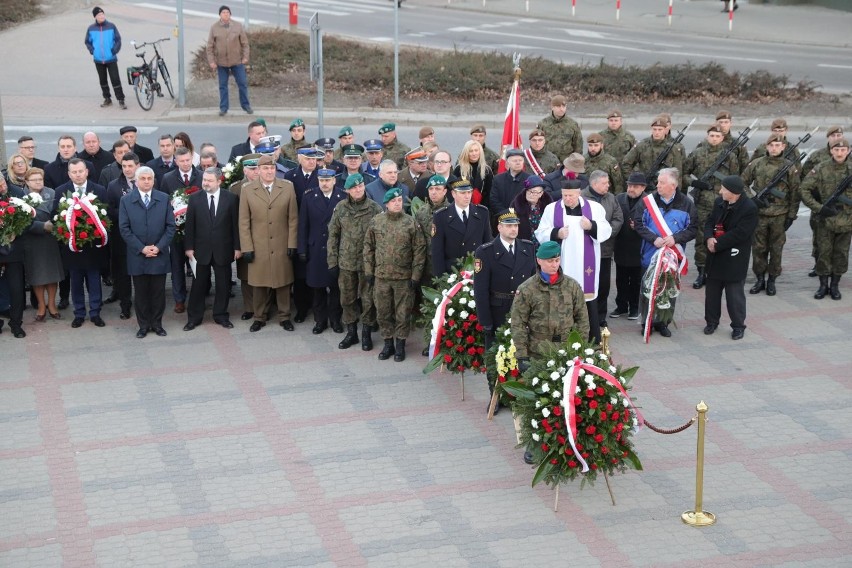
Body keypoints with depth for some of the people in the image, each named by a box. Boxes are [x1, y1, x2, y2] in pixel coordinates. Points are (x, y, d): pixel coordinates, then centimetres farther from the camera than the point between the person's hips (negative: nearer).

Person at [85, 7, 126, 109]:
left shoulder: (111, 26, -4)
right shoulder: (91, 29, 1)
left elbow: (118, 39, 0)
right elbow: (87, 42, 11)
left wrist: (115, 50, -13)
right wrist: (92, 51, -4)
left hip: (111, 59, -3)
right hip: (98, 60, 3)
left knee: (115, 79, -6)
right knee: (102, 80, 13)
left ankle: (121, 100, -1)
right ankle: (107, 99, 25)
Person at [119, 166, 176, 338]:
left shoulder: (164, 199, 3)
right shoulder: (126, 200, 0)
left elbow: (170, 226, 1)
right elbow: (124, 228, -4)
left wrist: (159, 247, -10)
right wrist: (141, 248, -11)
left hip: (159, 255, 1)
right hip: (137, 256, -1)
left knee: (158, 291, 6)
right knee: (141, 293, 7)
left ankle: (157, 323, 18)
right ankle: (143, 325, 15)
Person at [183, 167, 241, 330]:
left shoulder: (231, 198, -3)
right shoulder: (194, 198, -1)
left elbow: (236, 224, -2)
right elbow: (189, 224, 1)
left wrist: (237, 247, -3)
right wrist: (189, 247, -3)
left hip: (223, 250, 0)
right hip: (202, 249, 0)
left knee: (223, 285, 9)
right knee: (199, 284, 6)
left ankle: (221, 315, 23)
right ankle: (194, 317, 16)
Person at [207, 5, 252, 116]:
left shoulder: (237, 26, -1)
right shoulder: (214, 28, -2)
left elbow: (244, 43, 2)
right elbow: (210, 46, 0)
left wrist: (245, 57, -6)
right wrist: (211, 61, -6)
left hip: (237, 61, 0)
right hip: (221, 62, 0)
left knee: (242, 84, 4)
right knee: (223, 86, 6)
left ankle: (246, 105, 17)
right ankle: (223, 108, 15)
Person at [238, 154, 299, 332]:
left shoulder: (288, 188, 0)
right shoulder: (247, 190, -1)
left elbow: (293, 219, 2)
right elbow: (244, 222, 0)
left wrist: (292, 244, -2)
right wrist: (246, 248, -5)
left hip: (282, 246, 0)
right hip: (258, 247, 0)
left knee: (283, 282, 7)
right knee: (259, 283, 6)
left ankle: (284, 317, 20)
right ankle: (259, 318, 19)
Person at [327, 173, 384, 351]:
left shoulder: (375, 208, -7)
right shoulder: (340, 208, 0)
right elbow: (333, 234, 5)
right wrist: (333, 260, 2)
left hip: (368, 261, -2)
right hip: (346, 261, 2)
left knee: (368, 299, 5)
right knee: (347, 299, 10)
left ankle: (366, 333, 20)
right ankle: (351, 332, 25)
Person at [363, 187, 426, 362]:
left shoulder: (411, 222, -6)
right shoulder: (376, 222, 0)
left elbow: (419, 249, -4)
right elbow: (368, 246, 7)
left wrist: (416, 275, -7)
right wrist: (368, 271, 4)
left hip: (404, 277, -2)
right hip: (381, 276, 2)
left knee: (403, 314, 5)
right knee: (383, 313, 10)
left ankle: (400, 345, 20)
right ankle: (388, 343, 25)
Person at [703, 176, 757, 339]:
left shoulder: (749, 208, -19)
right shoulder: (719, 202, 2)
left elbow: (739, 234, -22)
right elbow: (710, 221, 7)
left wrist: (717, 244, -19)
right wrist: (709, 238, -14)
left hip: (734, 260, -6)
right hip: (715, 258, 6)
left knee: (734, 294, 3)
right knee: (712, 291, 16)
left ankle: (738, 325, 18)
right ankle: (712, 321, 31)